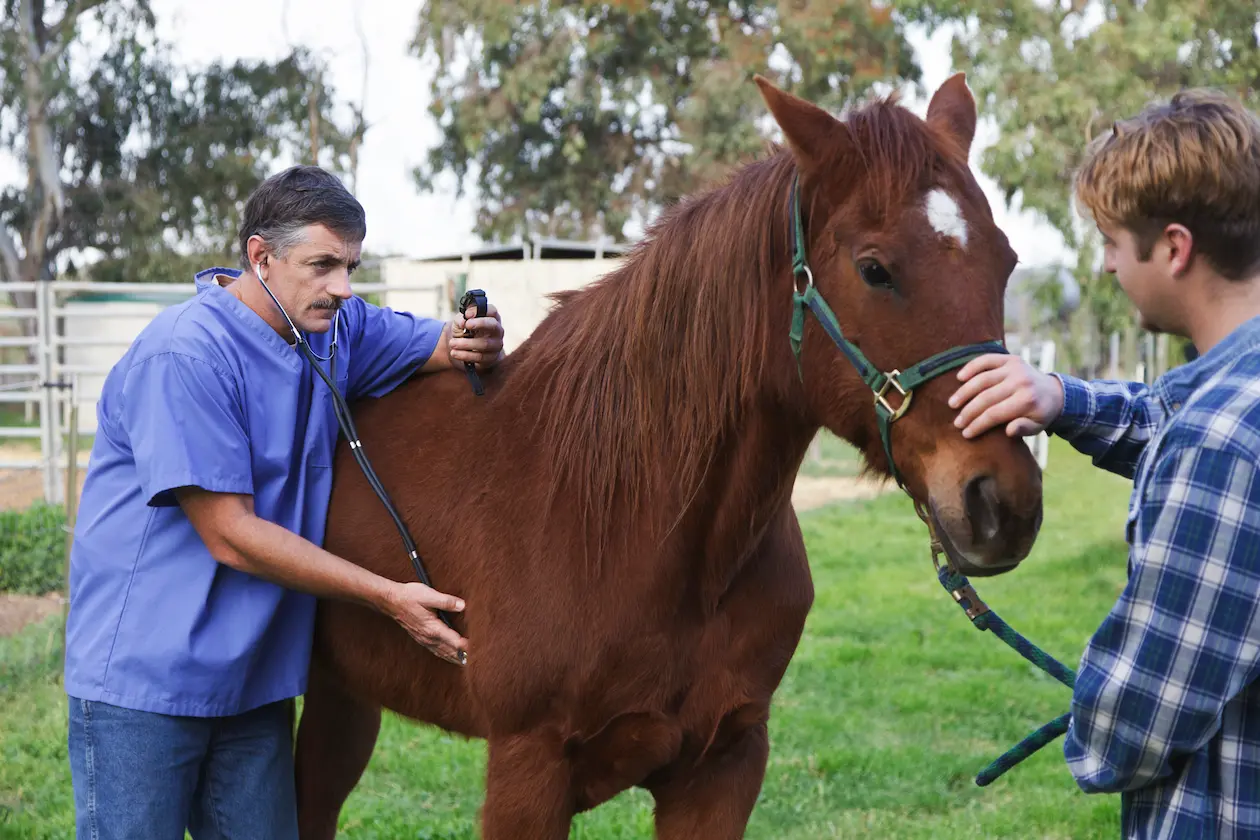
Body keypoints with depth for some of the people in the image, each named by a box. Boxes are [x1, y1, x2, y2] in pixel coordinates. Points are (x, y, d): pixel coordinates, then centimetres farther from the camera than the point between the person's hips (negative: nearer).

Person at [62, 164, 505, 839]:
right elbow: (231, 537, -22)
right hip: (142, 684, -7)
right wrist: (389, 598, -20)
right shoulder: (182, 355, -20)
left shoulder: (336, 329, 4)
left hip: (256, 678, 7)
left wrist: (475, 344, -14)